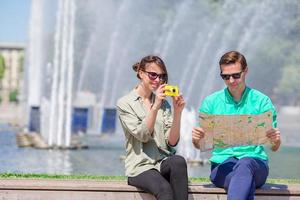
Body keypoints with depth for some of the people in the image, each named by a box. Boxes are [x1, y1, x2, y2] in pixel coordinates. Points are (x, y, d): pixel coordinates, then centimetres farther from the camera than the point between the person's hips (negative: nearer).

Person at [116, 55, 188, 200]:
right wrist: (155, 106, -21)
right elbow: (142, 135, -10)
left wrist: (177, 112, -10)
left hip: (163, 162, 4)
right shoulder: (124, 103, 4)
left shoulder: (164, 104, 15)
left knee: (178, 162, -34)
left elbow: (172, 142, 3)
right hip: (139, 167, -3)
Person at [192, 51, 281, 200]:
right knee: (247, 185, -36)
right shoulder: (211, 102, 11)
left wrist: (275, 140, -16)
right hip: (222, 163, 0)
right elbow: (200, 145, 13)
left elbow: (274, 148, 8)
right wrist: (196, 138, -11)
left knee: (245, 164, -39)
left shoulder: (262, 101, 8)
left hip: (255, 161, 0)